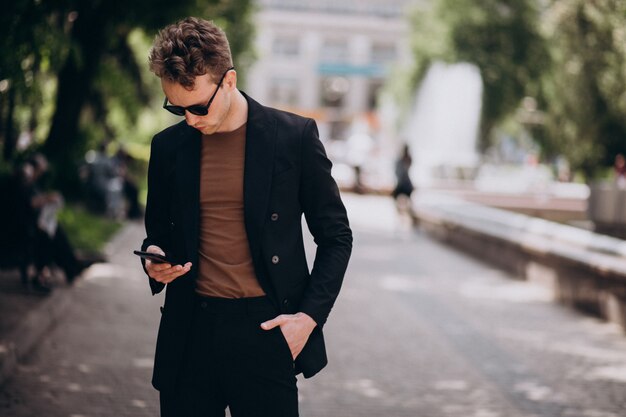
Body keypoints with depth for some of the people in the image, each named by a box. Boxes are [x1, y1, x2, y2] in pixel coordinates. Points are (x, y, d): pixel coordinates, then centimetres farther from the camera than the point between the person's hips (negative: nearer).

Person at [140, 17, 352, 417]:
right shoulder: (168, 146, 7)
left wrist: (310, 316, -7)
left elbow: (336, 237, 3)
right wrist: (155, 259, -4)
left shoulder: (294, 136, -3)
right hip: (189, 334, 3)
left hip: (266, 329, -3)